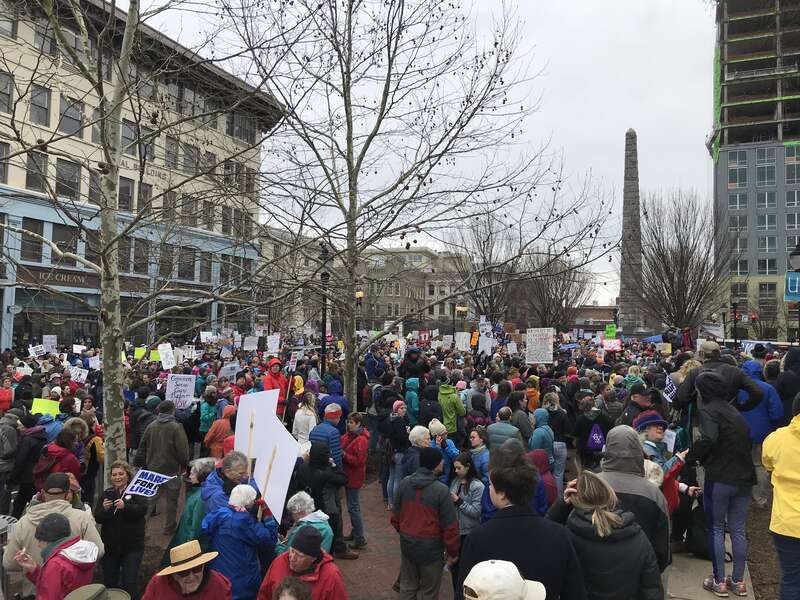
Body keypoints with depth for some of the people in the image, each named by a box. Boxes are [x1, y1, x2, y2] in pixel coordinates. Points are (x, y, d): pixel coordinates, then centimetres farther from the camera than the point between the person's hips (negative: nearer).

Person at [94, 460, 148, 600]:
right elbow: (98, 518, 0)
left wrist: (125, 506, -36)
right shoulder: (107, 493, 7)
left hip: (132, 546, -4)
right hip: (110, 545, 4)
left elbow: (143, 510, -20)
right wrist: (104, 509, -21)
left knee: (129, 585, -4)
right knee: (109, 583, 15)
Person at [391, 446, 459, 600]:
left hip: (407, 543, 5)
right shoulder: (441, 490, -21)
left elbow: (395, 515, 5)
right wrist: (453, 552, -1)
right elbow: (450, 525, -16)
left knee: (407, 586, 22)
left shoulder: (404, 483, -6)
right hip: (430, 547, -5)